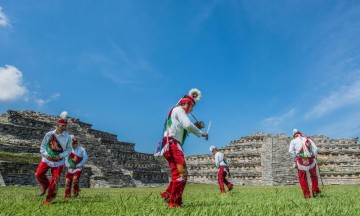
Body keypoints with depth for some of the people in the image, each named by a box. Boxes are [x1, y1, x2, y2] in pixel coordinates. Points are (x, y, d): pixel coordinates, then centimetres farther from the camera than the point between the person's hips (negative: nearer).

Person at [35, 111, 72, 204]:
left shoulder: (68, 137, -8)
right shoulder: (49, 134, -7)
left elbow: (69, 149, 0)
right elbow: (42, 146, 2)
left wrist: (61, 156, -16)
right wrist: (46, 154, -16)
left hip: (59, 162, -1)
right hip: (47, 159, 1)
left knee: (55, 181, -4)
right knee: (39, 174, -8)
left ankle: (49, 199, 11)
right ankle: (45, 186, 24)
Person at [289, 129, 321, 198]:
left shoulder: (293, 141, 15)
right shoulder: (308, 139, 20)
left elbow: (291, 151, 0)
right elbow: (315, 149, 6)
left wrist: (295, 161, 5)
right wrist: (314, 157, 11)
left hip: (300, 161, -2)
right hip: (311, 160, 2)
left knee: (302, 178, 10)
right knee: (313, 176, 24)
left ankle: (307, 194, 9)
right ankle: (315, 191, 26)